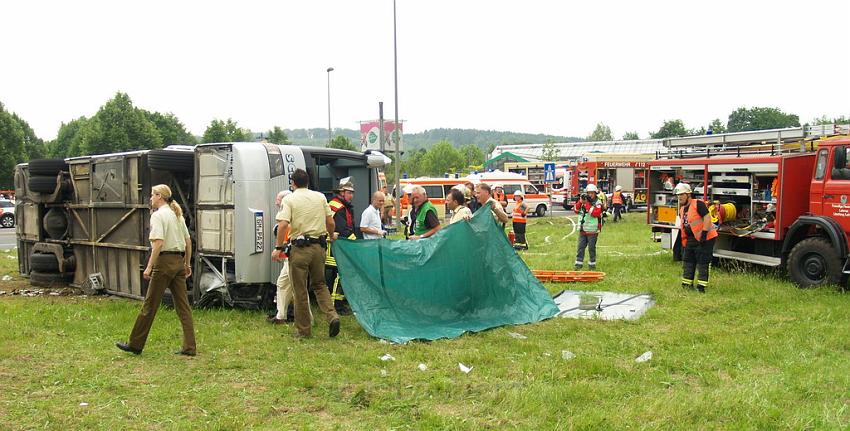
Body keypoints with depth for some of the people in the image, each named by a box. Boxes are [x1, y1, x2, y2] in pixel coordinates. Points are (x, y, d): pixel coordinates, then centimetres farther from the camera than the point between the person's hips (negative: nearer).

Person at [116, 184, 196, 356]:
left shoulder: (158, 215, -10)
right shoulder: (177, 214, 15)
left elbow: (158, 243, -20)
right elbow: (188, 241, 17)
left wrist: (149, 267, -20)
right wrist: (187, 264, 23)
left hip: (164, 261, -8)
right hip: (179, 261, 8)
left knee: (150, 304, 2)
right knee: (183, 305, 6)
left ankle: (135, 344, 13)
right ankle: (190, 347, 4)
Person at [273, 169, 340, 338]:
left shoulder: (289, 199, -3)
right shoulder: (320, 197, 8)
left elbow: (283, 224, -15)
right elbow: (330, 222, 9)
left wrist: (278, 247, -8)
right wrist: (331, 237, 27)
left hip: (299, 248, -4)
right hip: (318, 246, 4)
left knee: (300, 291, 6)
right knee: (319, 284, 18)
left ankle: (303, 330, 12)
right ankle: (332, 316, -2)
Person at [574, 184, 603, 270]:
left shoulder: (598, 203, -5)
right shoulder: (583, 201, 10)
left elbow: (595, 213, -20)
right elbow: (576, 210, 8)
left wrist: (587, 203, -18)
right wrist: (580, 201, -7)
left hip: (592, 230, -4)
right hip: (582, 230, 4)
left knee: (591, 248, 3)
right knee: (580, 247, 3)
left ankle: (592, 264, 13)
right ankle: (578, 264, 7)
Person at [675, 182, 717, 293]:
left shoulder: (698, 204, -13)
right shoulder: (682, 210, 14)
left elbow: (707, 218, -21)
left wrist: (704, 234, -26)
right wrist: (684, 243, 19)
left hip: (705, 239, -9)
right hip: (691, 240, 9)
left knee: (702, 263, -5)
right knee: (687, 261, 12)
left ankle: (701, 287, 0)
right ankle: (687, 285, 20)